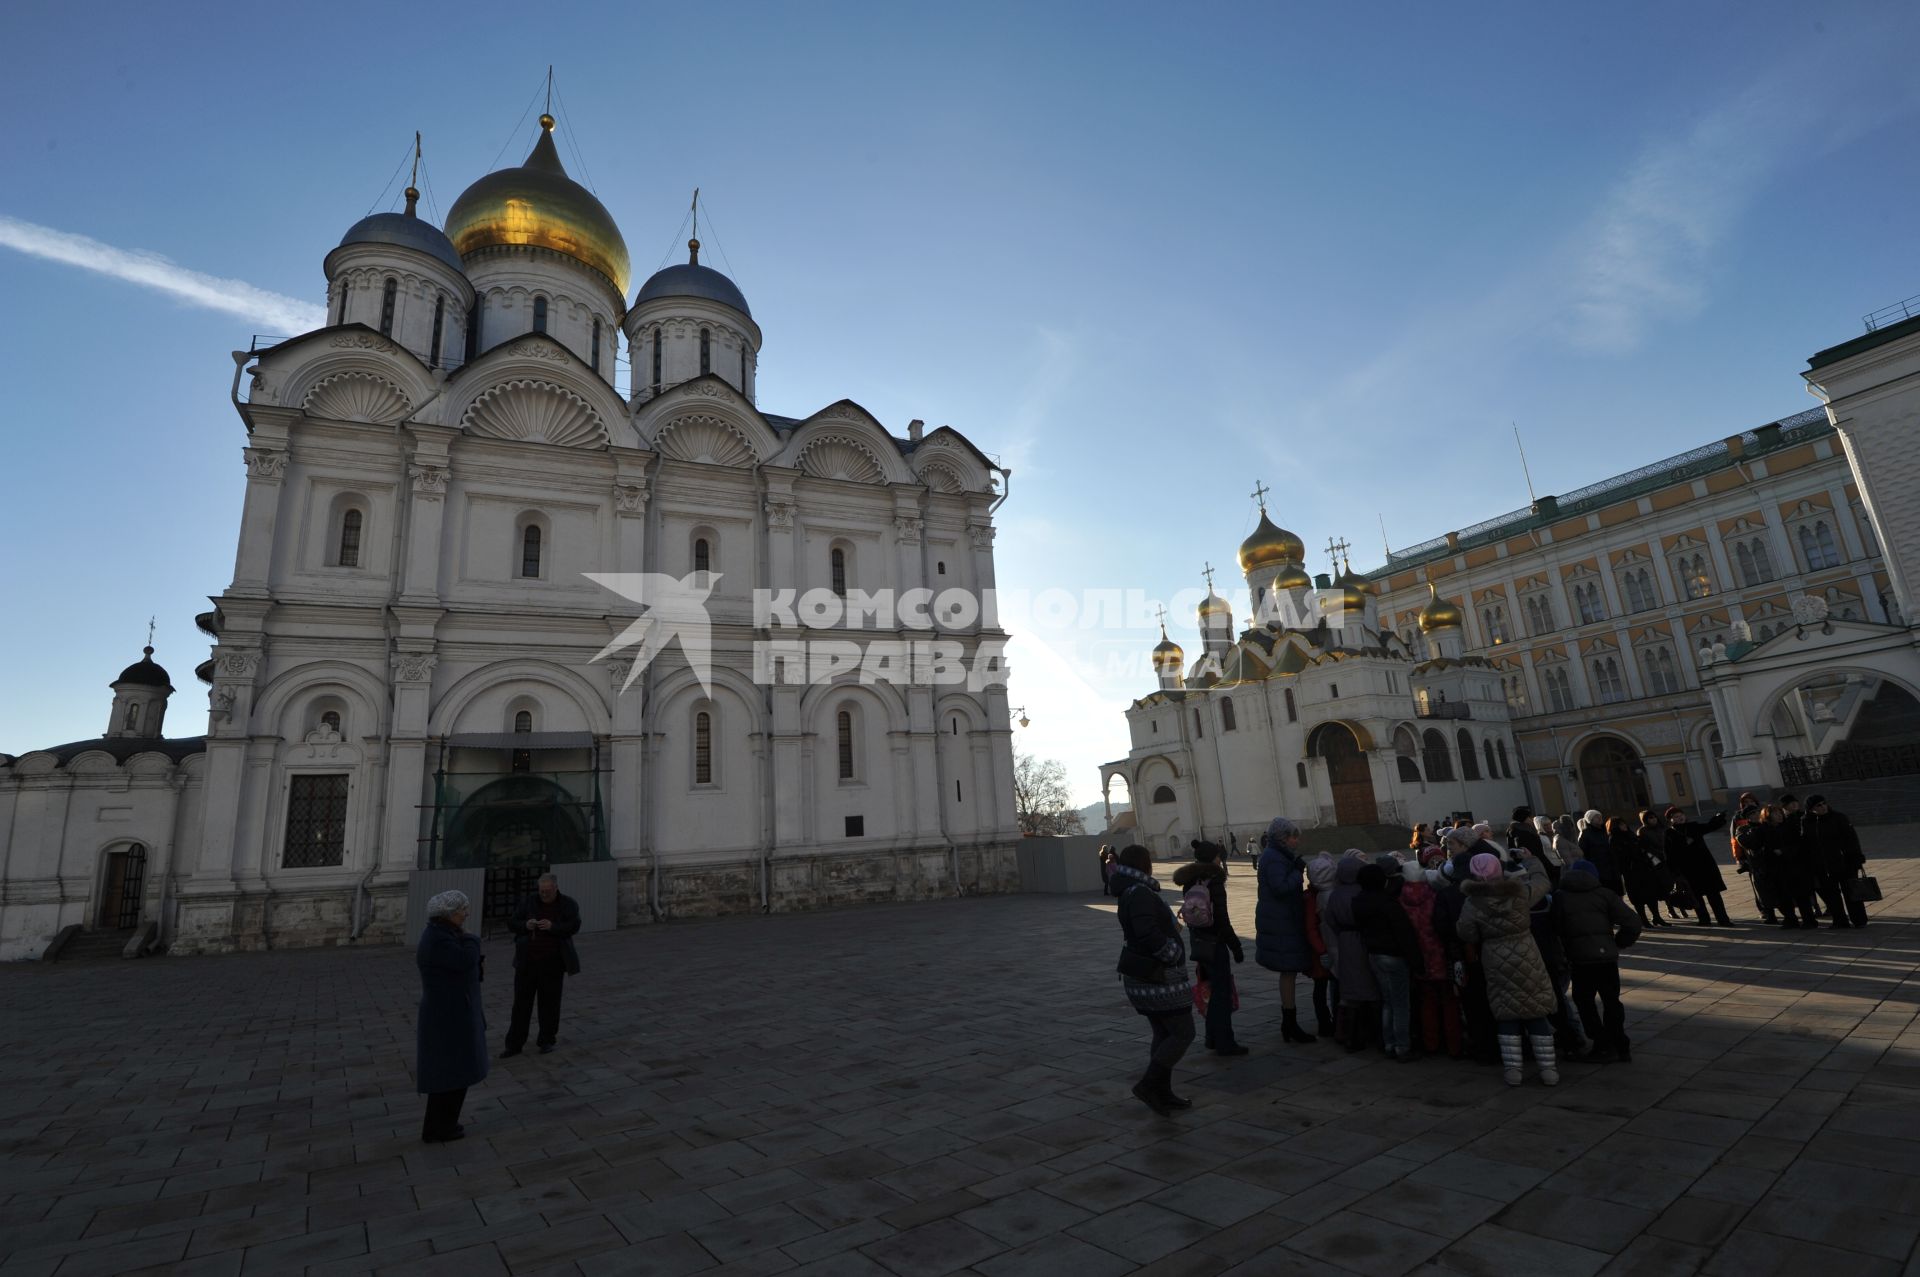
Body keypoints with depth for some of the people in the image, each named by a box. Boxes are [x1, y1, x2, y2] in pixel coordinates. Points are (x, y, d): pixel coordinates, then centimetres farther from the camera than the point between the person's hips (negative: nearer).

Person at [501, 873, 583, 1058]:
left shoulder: (568, 904, -2)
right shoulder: (527, 901, 2)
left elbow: (574, 926, -10)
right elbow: (511, 923, 3)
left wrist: (553, 927, -25)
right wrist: (525, 925, -18)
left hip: (552, 963, -1)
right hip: (527, 961, 1)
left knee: (549, 1002, 7)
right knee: (521, 1002, 5)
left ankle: (546, 1040, 21)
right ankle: (514, 1044, 14)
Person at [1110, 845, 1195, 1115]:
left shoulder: (1131, 892, 10)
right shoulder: (1140, 894, -22)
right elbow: (1148, 934, -32)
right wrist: (1175, 953, -19)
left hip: (1140, 977, 10)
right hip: (1158, 978, -9)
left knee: (1164, 1033, 17)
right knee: (1183, 1033, 1)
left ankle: (1163, 1093, 24)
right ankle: (1148, 1085, 0)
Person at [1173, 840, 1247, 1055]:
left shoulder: (1191, 883, 6)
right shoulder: (1214, 882, -18)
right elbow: (1222, 920, -19)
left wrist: (1195, 944, 19)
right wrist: (1236, 947, -11)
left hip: (1197, 942, 8)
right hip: (1215, 943, -8)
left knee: (1215, 990, 20)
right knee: (1222, 992, 3)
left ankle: (1213, 1038, 28)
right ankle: (1224, 1043, 10)